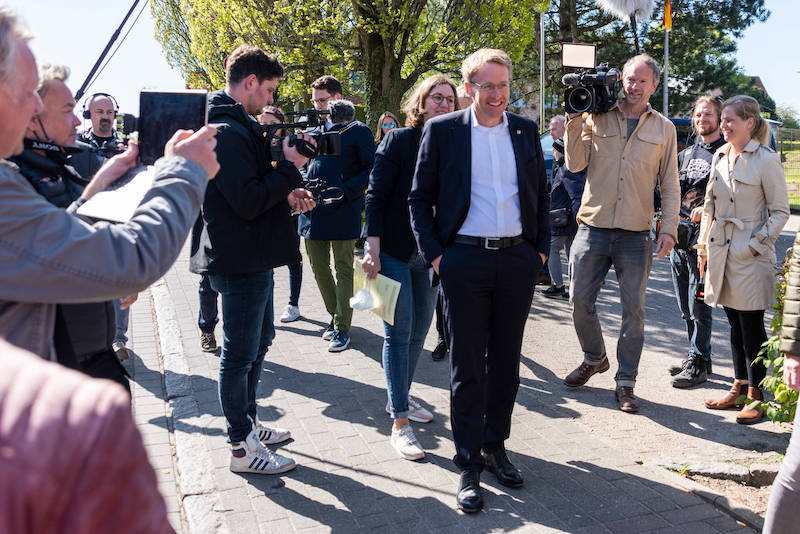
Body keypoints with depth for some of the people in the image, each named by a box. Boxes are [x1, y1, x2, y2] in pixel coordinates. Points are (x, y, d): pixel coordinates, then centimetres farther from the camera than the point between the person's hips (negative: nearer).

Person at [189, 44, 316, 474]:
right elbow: (247, 201, -25)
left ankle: (248, 422, 37)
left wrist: (286, 195, 6)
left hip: (251, 258, 11)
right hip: (241, 262, -11)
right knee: (240, 353, 0)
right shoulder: (229, 132, -20)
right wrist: (289, 168, -17)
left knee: (258, 341, 22)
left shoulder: (236, 126, 14)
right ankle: (242, 447, 14)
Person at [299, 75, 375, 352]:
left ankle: (342, 329, 7)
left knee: (343, 269, 0)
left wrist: (344, 191, -17)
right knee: (318, 267, 12)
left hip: (344, 212, -5)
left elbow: (371, 170, -5)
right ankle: (335, 315, 29)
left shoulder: (358, 131, -2)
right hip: (313, 212, 6)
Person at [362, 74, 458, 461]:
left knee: (419, 331, 13)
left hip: (431, 254, 5)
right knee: (398, 334, -2)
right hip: (395, 251, -5)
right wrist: (373, 250, -16)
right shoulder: (399, 140, -7)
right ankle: (399, 423, 4)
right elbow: (376, 196, -10)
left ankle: (400, 398, 32)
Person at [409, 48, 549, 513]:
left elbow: (541, 192, 15)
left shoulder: (526, 130, 9)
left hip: (517, 260, 3)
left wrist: (541, 248, 8)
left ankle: (496, 446, 29)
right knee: (467, 366, 2)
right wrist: (434, 254, -6)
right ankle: (469, 464, 14)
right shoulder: (442, 130, 0)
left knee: (506, 361, 12)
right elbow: (420, 198, 2)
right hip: (465, 260, -3)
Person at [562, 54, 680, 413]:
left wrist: (669, 228, -1)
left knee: (633, 309, 2)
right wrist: (575, 119, -6)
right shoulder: (597, 118, 7)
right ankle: (594, 358, 30)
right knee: (580, 300, 4)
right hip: (593, 227, 1)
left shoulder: (664, 128, 9)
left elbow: (670, 185, 9)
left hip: (636, 235, 0)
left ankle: (625, 381, 15)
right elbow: (575, 165, -1)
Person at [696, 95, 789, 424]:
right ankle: (739, 387, 24)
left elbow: (780, 211, -6)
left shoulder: (766, 160, -9)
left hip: (750, 256, -6)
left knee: (751, 326, 1)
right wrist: (704, 247, 13)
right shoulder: (720, 157, 10)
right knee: (734, 323, 13)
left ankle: (755, 395, 11)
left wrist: (756, 244, -13)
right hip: (721, 252, 6)